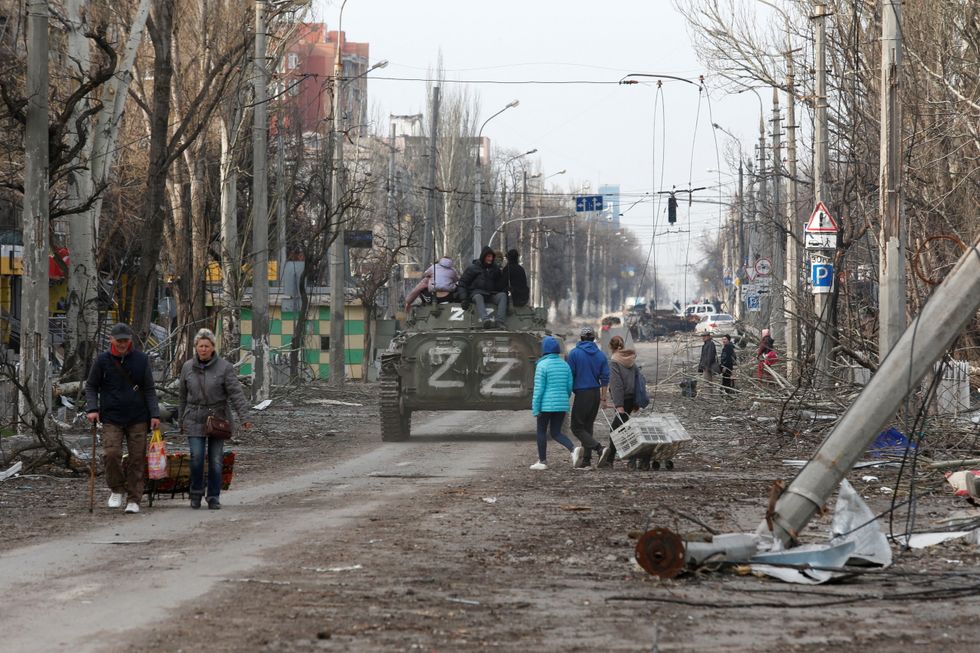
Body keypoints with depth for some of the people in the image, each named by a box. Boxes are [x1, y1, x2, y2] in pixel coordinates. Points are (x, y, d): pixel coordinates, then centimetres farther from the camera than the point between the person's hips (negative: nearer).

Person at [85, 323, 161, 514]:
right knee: (112, 453, -16)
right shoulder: (102, 360, 2)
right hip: (111, 418, -1)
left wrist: (154, 414, -3)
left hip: (137, 419, 1)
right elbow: (91, 386, 9)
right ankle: (116, 490, 6)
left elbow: (149, 390, 6)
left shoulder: (141, 360, 3)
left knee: (136, 459, -1)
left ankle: (133, 500, 5)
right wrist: (92, 408, -6)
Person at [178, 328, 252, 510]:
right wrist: (182, 421, 17)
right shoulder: (188, 367, 6)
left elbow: (236, 393, -11)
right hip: (195, 420, 1)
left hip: (217, 419, -1)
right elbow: (183, 396, 15)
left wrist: (244, 416, -21)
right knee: (196, 457, -9)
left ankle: (214, 498, 10)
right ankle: (196, 493, 10)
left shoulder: (224, 367, -4)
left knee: (216, 459, 0)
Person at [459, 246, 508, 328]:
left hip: (492, 294, 4)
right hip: (477, 292, -4)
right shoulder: (473, 268, 5)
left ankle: (499, 321, -43)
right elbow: (462, 283, 4)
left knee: (503, 295, -26)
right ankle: (485, 320, -66)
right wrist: (463, 298, -8)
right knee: (478, 297, -39)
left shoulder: (495, 269, 16)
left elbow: (500, 284, 24)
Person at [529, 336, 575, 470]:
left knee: (541, 431, 10)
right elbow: (569, 387, 10)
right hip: (562, 405, 6)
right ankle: (573, 449, -12)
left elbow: (538, 388, -12)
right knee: (556, 432, 12)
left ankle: (542, 461, 14)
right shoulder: (565, 365, 7)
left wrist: (535, 408, -8)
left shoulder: (543, 365, -10)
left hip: (546, 405, -5)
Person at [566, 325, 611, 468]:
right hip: (596, 394, 6)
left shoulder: (574, 353, -7)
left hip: (582, 393, -6)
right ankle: (586, 460, 12)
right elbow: (605, 378, 5)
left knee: (577, 427, -2)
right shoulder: (600, 355, 6)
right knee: (588, 426, 14)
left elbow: (569, 376, -8)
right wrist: (603, 398, 11)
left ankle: (600, 449, -21)